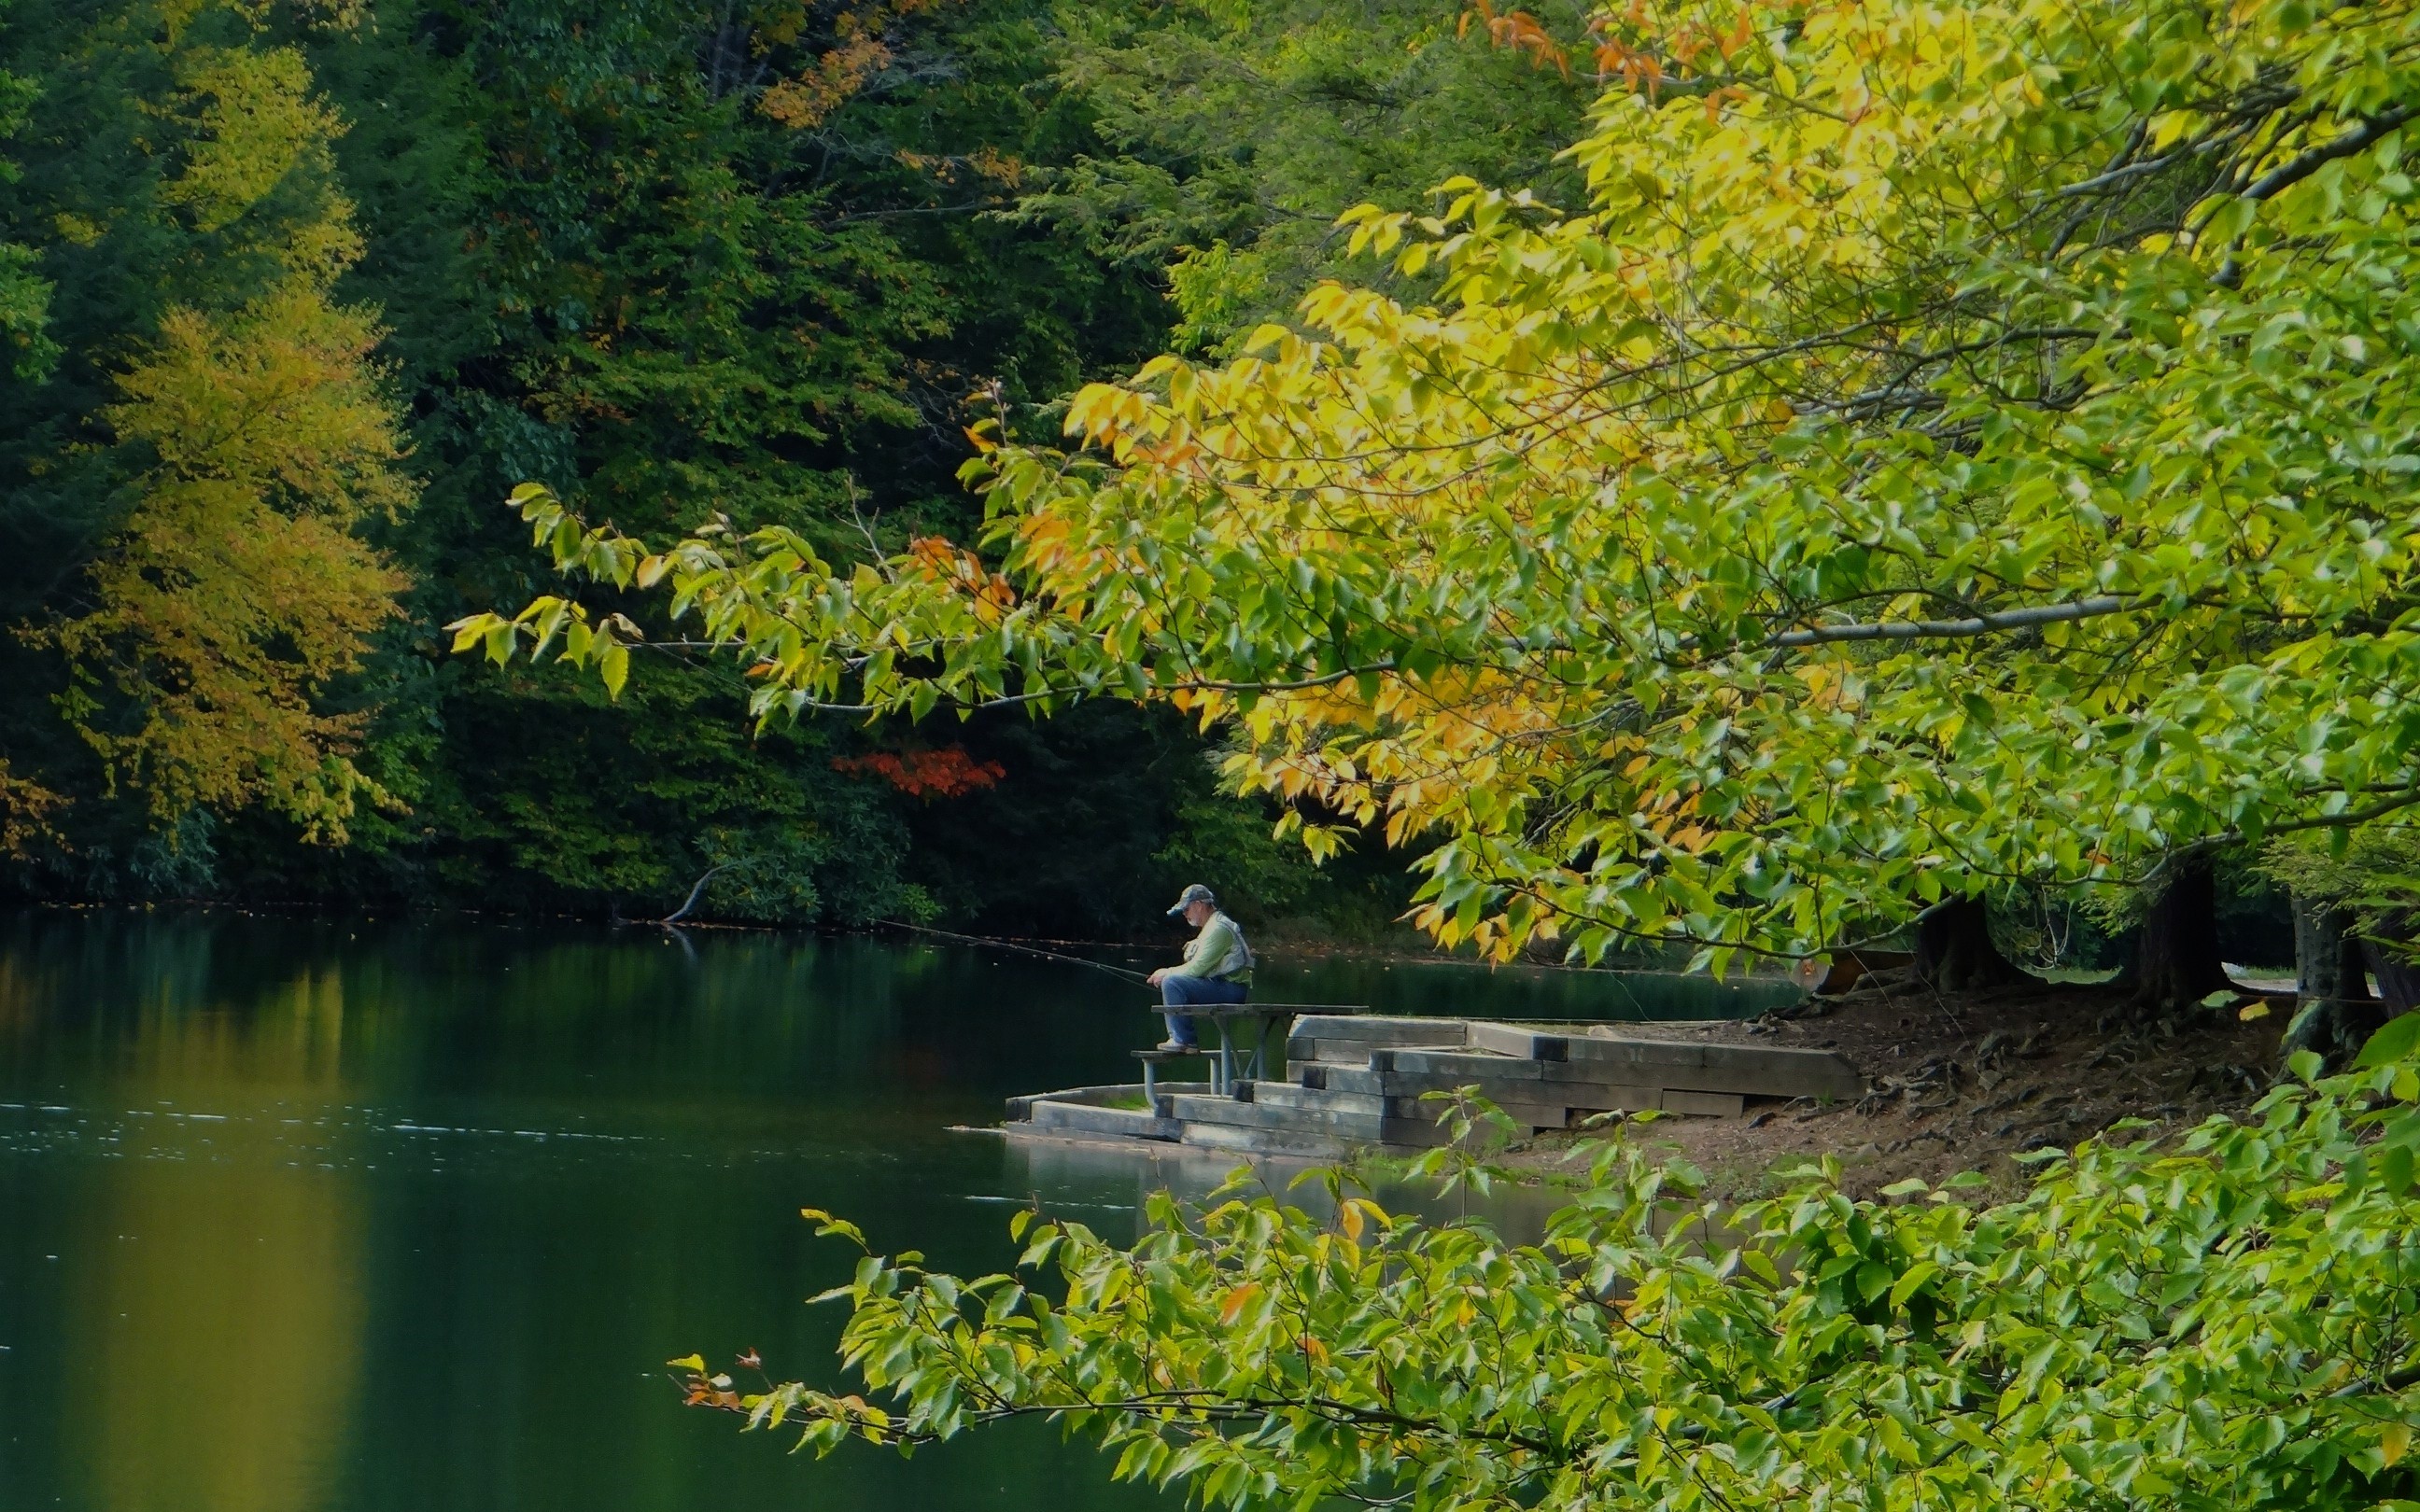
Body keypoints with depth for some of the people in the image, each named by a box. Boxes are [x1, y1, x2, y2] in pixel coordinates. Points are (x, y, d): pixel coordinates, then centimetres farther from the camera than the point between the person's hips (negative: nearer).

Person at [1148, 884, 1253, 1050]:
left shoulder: (1218, 928, -14)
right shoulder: (1213, 926, 21)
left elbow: (1199, 967, -19)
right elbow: (1200, 967, 22)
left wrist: (1168, 973, -6)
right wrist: (1166, 974, 9)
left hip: (1232, 990, -11)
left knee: (1172, 983, -20)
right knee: (1172, 983, 19)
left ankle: (1182, 1039, -15)